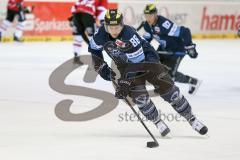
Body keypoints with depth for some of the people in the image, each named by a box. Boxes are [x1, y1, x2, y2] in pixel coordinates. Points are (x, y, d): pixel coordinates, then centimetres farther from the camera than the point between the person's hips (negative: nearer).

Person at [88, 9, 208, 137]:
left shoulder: (129, 35, -35)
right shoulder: (101, 35, -19)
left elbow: (135, 64, -33)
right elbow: (94, 48, 5)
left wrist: (124, 83, -35)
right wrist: (100, 66, -3)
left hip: (146, 59, -4)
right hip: (124, 65, 4)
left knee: (167, 88, -8)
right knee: (139, 96, -15)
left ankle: (191, 119, 4)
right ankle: (158, 122, 6)